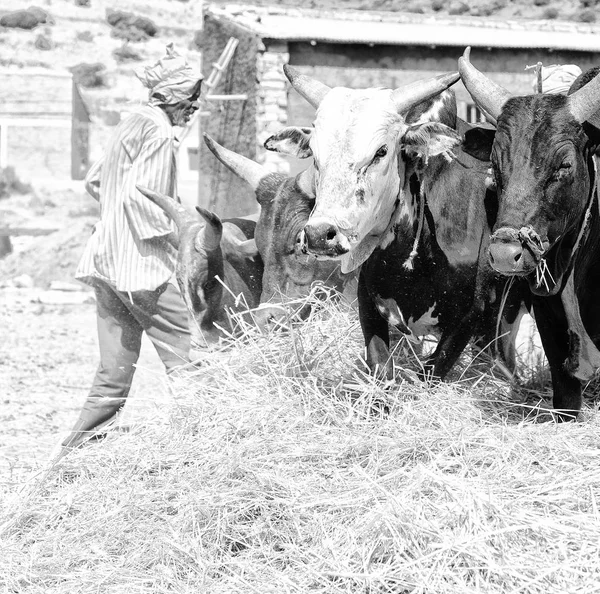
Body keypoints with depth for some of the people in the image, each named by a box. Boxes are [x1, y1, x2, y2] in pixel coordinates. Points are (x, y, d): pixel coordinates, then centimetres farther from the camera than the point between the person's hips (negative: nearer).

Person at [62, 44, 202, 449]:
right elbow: (139, 196, -20)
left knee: (115, 373, 9)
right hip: (143, 263, -9)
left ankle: (78, 451, 8)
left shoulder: (132, 125, 18)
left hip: (107, 262, 9)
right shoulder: (158, 132, -10)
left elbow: (94, 182, 27)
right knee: (184, 357, -5)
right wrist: (175, 234, -12)